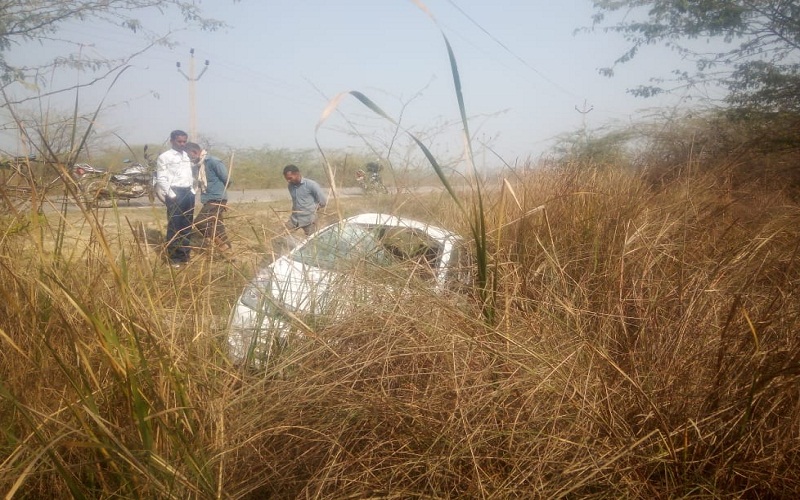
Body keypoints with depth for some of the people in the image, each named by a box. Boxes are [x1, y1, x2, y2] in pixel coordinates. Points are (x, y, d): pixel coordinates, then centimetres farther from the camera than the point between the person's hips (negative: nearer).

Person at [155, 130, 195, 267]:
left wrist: (192, 190, 11)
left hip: (188, 193, 6)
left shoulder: (188, 156, 16)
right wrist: (171, 195, -14)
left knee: (187, 225, 10)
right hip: (175, 193, -6)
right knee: (174, 226, -3)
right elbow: (161, 179, -8)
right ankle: (173, 257, 3)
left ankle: (184, 255, 20)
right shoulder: (164, 157, -3)